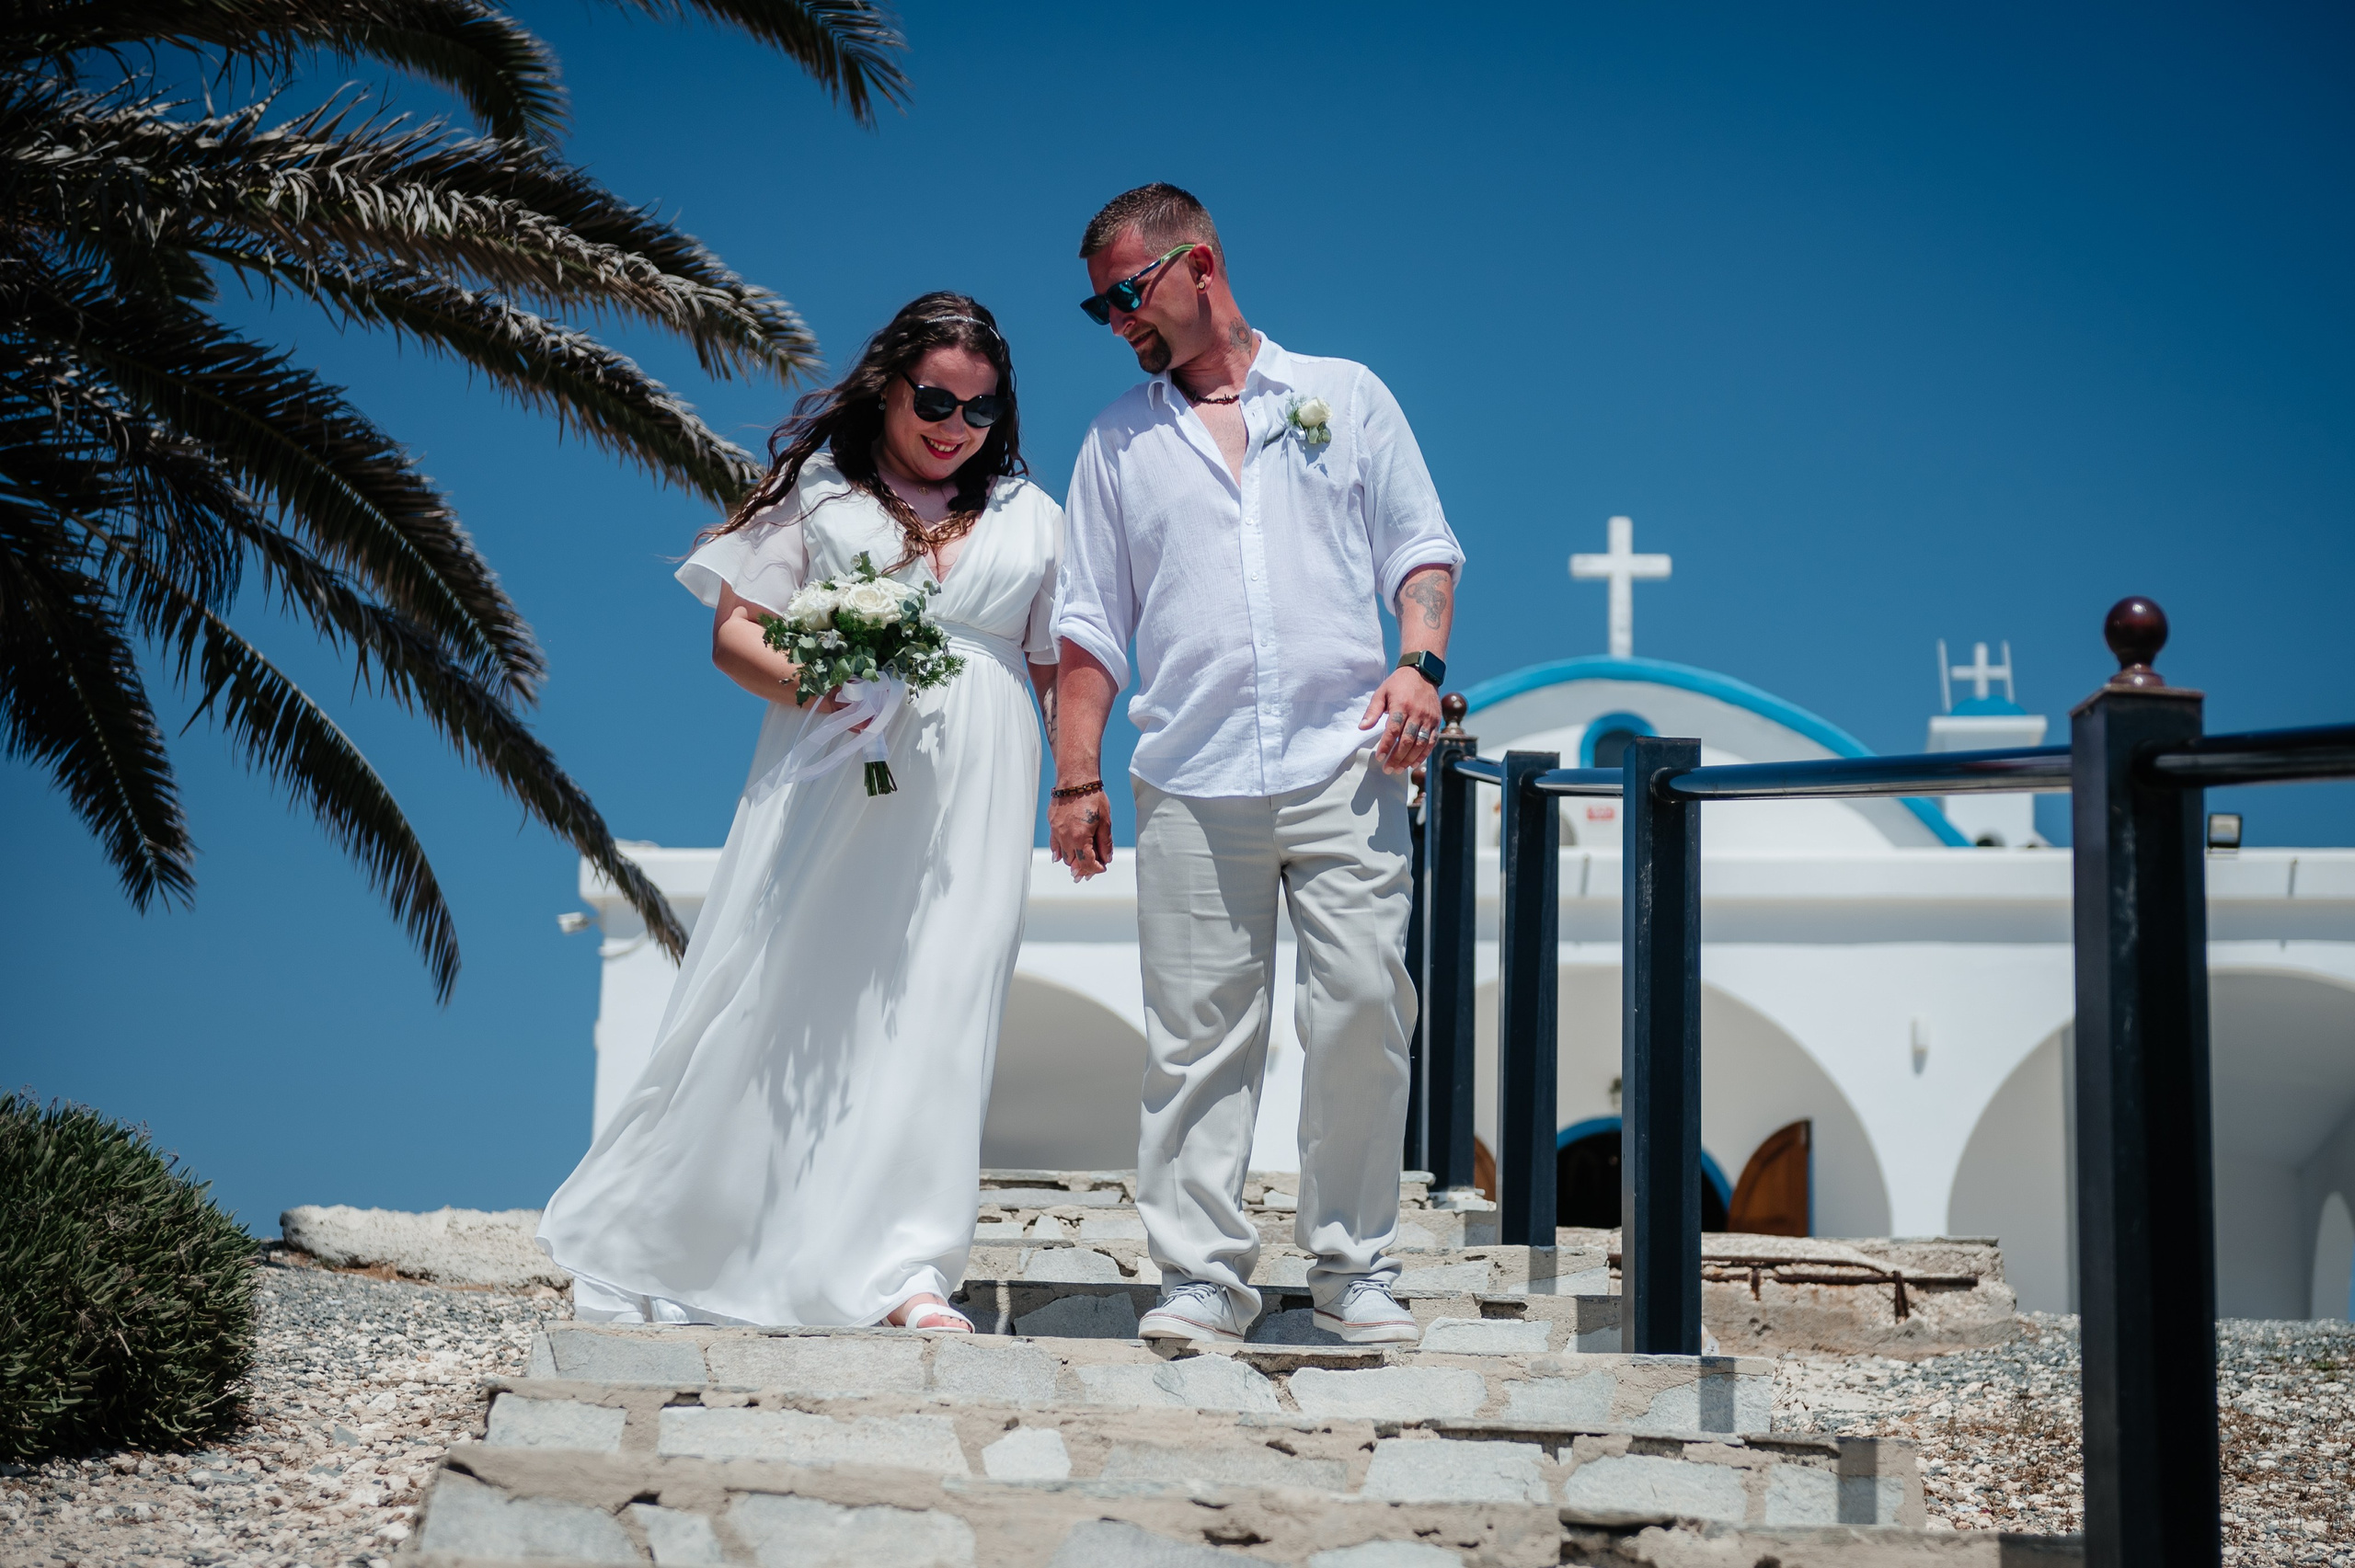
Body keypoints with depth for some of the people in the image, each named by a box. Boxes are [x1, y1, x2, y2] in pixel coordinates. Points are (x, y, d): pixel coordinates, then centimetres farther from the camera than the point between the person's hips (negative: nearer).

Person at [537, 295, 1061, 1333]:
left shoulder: (1030, 517, 16)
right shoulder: (816, 489, 8)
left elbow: (1065, 666, 13)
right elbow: (733, 631, 4)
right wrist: (806, 682, -16)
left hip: (972, 794, 2)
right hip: (825, 777, -2)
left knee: (931, 1014, -6)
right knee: (776, 996, 0)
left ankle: (903, 1274, -9)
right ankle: (651, 1243, 14)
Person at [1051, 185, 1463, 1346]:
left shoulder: (1345, 397, 14)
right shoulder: (1120, 441, 17)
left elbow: (1422, 549, 12)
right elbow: (1090, 622, 15)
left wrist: (1419, 662, -7)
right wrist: (1075, 777, 7)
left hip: (1343, 770, -1)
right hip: (1191, 788, 1)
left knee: (1364, 1010, -7)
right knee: (1197, 1034, -2)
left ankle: (1353, 1266, 4)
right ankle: (1202, 1272, 4)